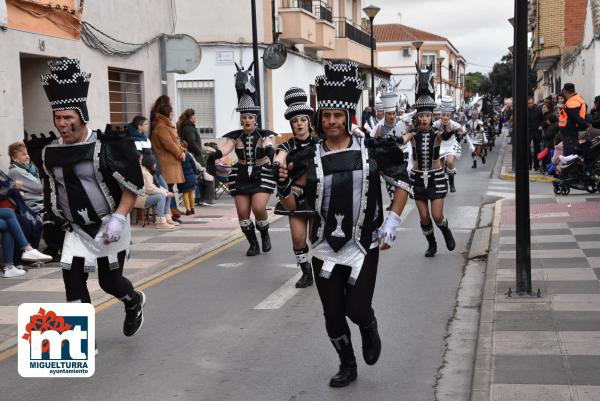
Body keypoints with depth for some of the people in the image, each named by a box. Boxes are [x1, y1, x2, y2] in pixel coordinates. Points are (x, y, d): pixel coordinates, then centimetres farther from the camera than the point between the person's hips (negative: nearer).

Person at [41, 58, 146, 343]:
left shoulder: (106, 147, -18)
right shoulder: (51, 153, -1)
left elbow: (133, 186, -15)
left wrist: (118, 218, -23)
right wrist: (59, 219, 17)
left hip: (108, 226, -4)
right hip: (76, 229, 5)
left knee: (109, 281, 6)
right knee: (72, 278, -7)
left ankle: (134, 303, 42)